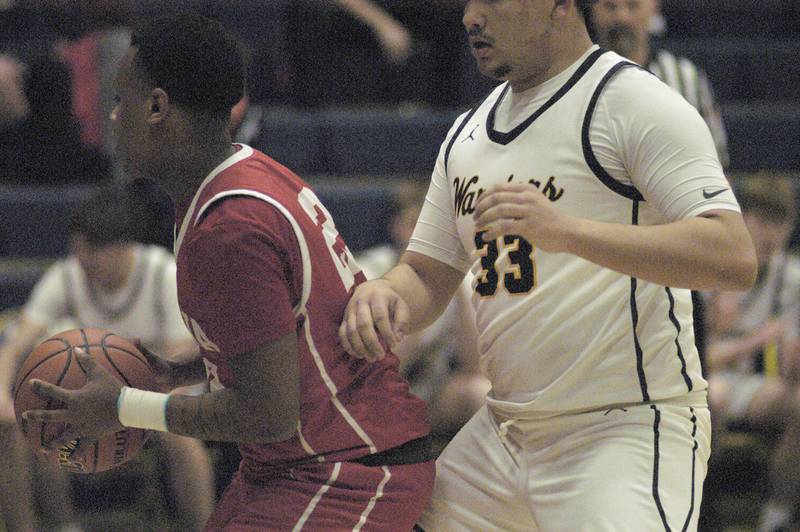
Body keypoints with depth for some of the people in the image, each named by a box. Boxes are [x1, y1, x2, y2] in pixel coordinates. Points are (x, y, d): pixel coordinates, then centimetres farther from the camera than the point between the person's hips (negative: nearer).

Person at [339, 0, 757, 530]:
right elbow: (428, 276, 19)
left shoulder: (636, 101, -10)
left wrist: (567, 231, -32)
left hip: (631, 430, -8)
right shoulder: (468, 133, 15)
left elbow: (735, 259, -22)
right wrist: (381, 294, -6)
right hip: (502, 434, 8)